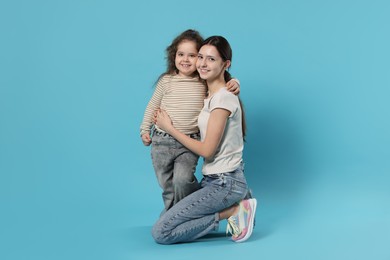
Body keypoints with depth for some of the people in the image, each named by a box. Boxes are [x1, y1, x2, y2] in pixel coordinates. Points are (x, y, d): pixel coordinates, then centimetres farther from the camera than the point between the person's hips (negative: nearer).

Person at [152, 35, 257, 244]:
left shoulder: (223, 98, -15)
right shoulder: (211, 96, 13)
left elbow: (207, 150, -16)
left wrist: (169, 128, -7)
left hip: (225, 183, -9)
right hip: (214, 180, 9)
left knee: (160, 233, -13)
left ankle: (233, 211, -7)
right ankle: (234, 207, 7)